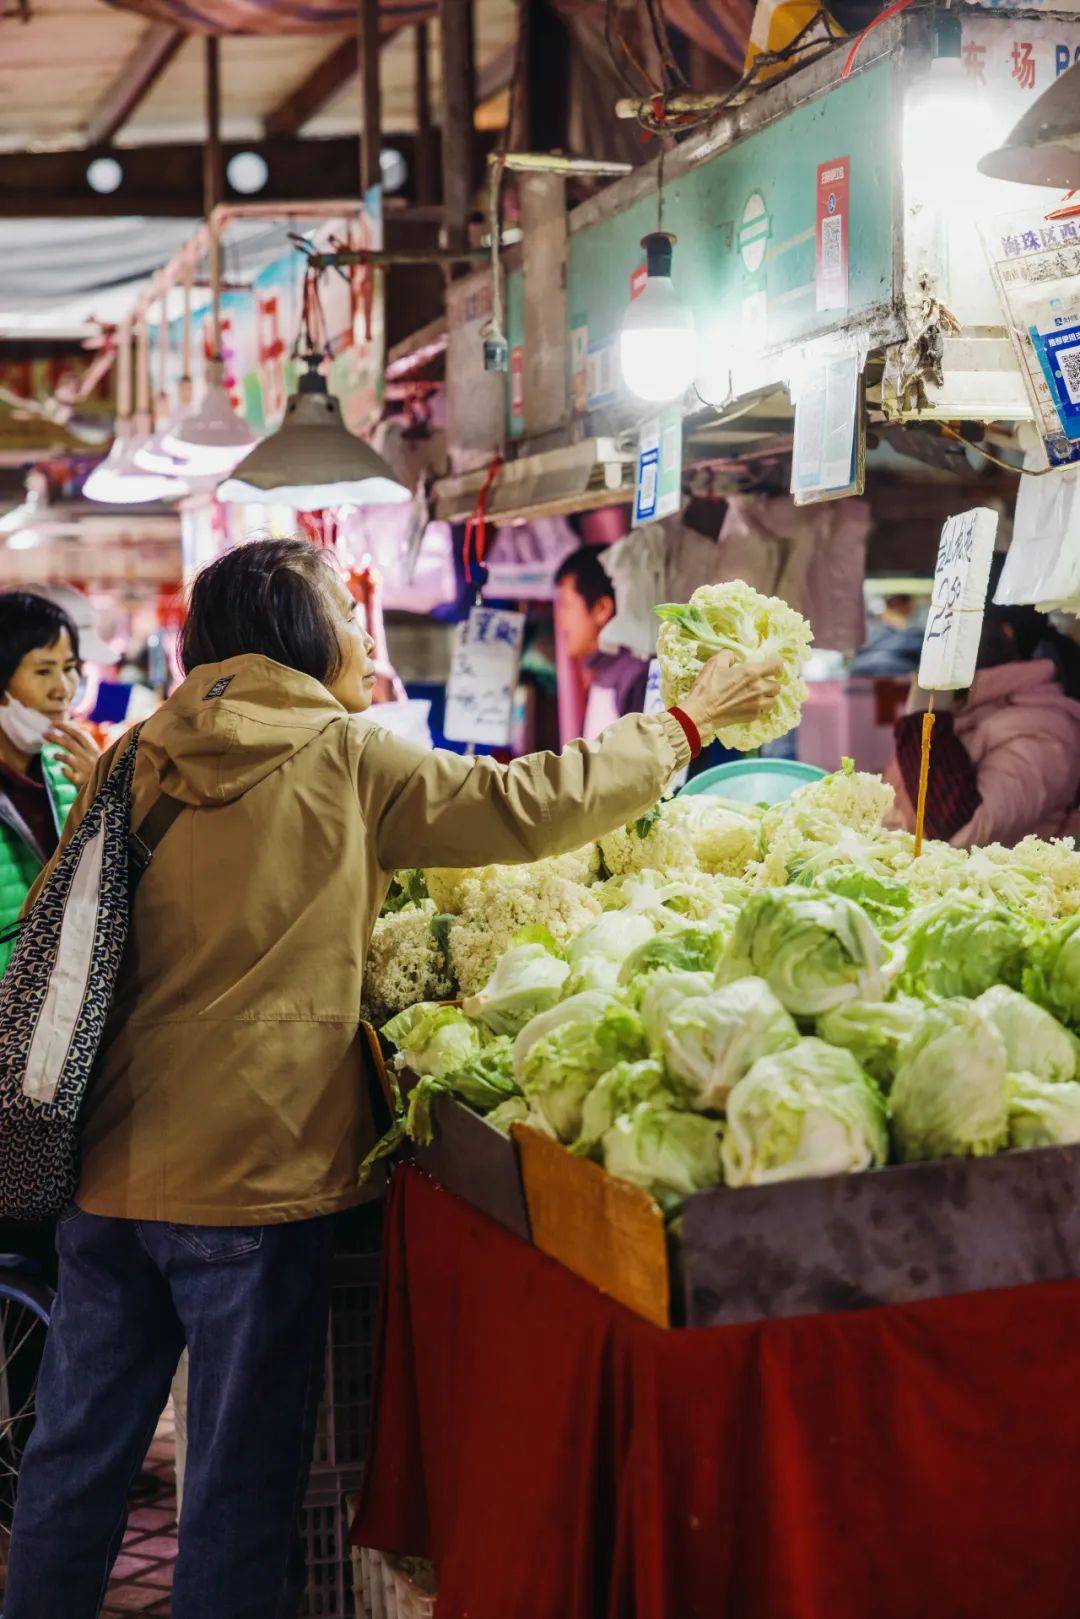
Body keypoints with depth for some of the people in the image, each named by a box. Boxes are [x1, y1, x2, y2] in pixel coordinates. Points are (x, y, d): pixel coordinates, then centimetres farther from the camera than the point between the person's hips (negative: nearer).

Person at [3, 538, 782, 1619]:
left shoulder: (140, 759, 6)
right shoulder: (343, 760, -8)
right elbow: (532, 805, -4)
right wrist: (686, 722, 8)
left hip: (107, 1163, 6)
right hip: (248, 1174, -6)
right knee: (239, 1480, 8)